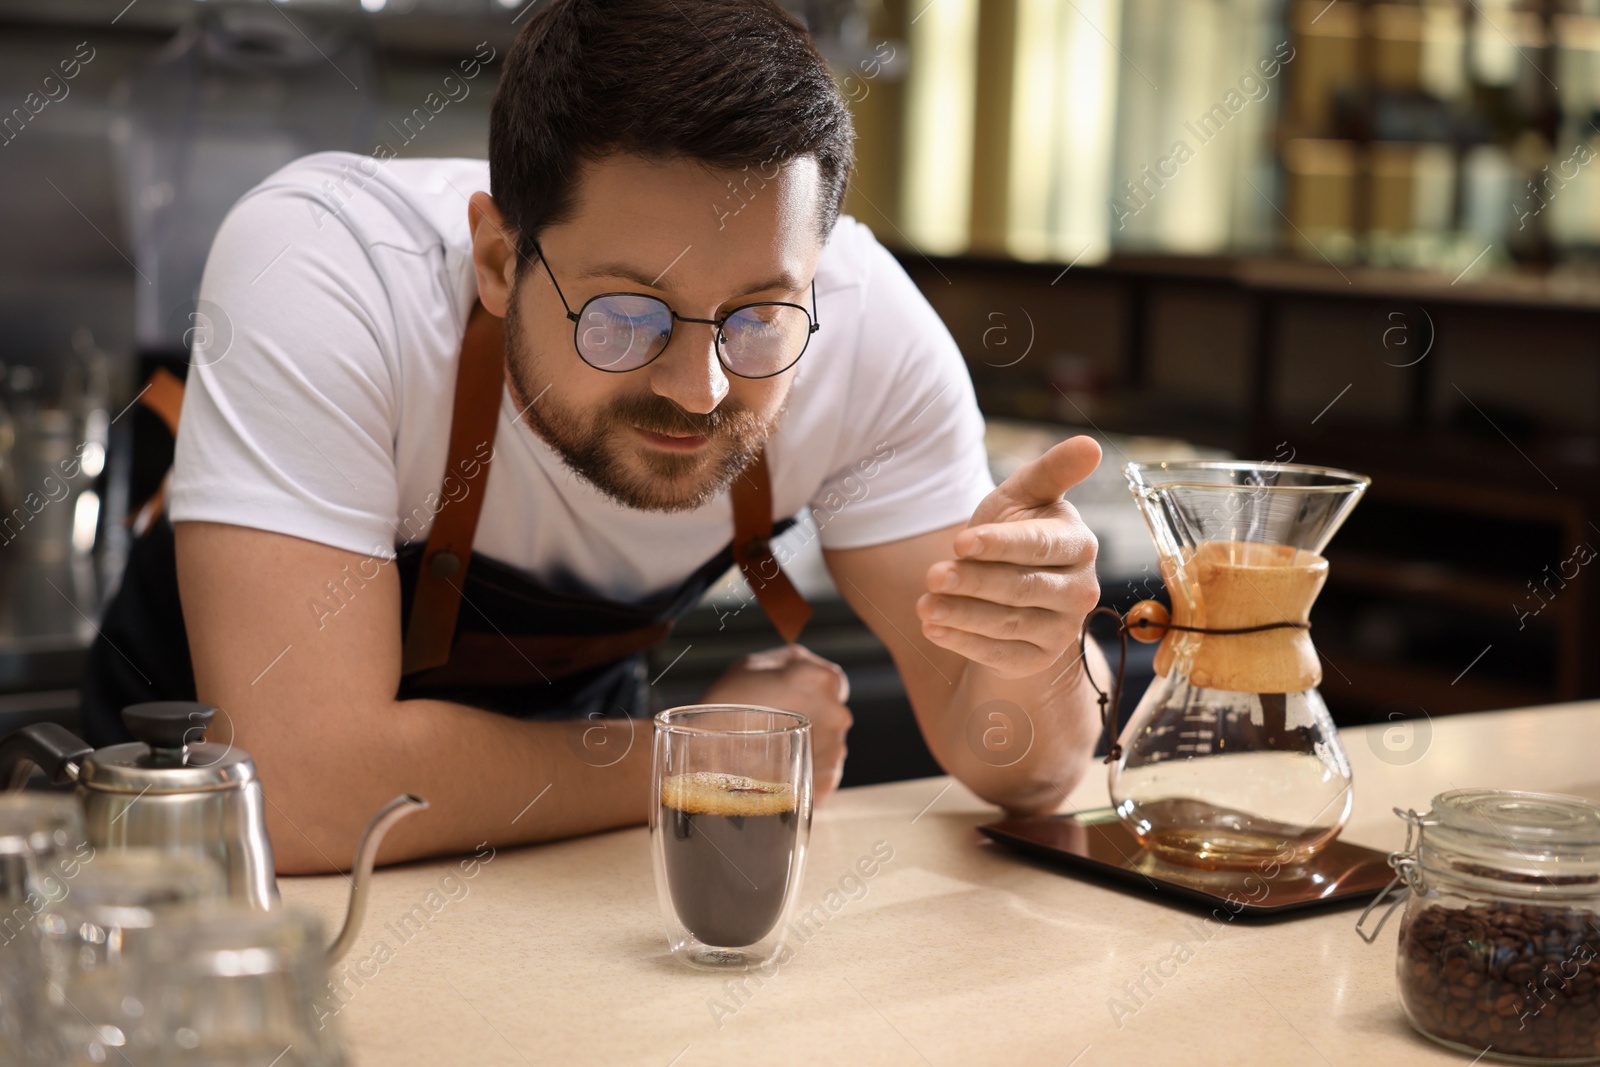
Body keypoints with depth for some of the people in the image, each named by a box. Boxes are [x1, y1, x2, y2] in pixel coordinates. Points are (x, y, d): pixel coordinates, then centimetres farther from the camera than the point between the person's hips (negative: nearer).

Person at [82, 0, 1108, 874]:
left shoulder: (863, 317, -21)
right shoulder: (313, 272, -31)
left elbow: (1012, 767, -14)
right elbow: (300, 788, -37)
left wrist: (1028, 657, -36)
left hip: (570, 731, 2)